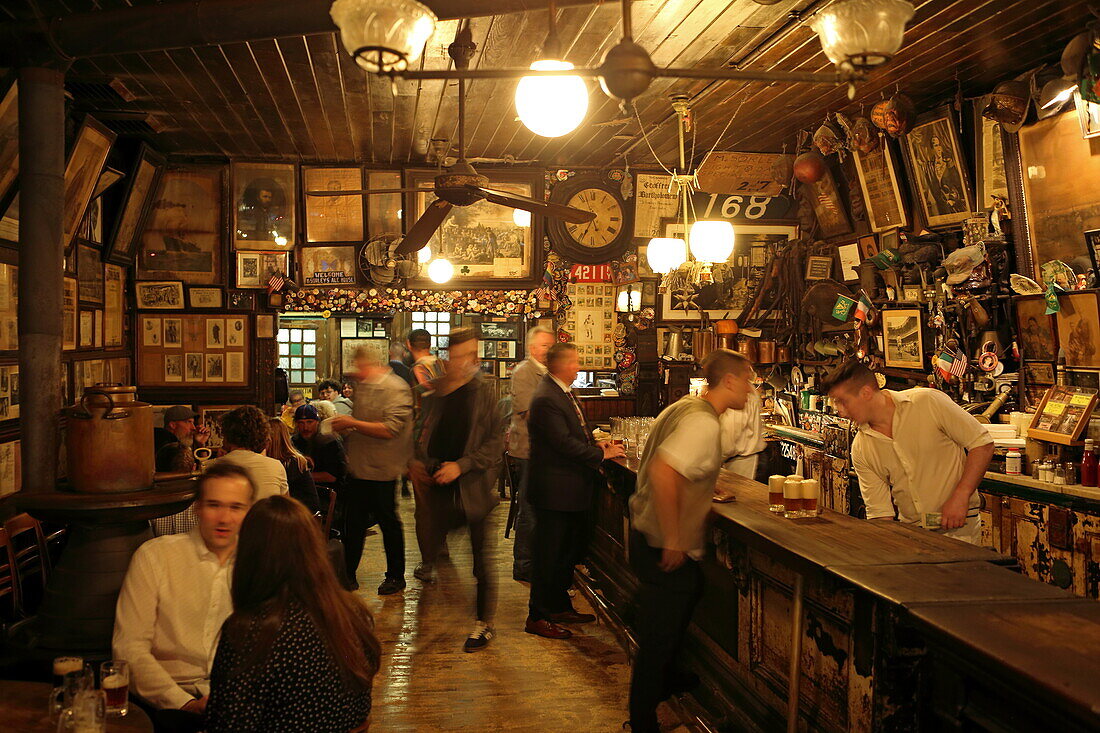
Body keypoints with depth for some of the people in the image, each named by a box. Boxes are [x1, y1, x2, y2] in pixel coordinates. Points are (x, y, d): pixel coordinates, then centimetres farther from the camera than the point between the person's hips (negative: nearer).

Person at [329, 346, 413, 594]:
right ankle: (348, 574, 25)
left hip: (381, 470, -7)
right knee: (353, 522, 13)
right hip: (357, 468, 8)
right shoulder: (362, 386, 12)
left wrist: (353, 423, -20)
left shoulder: (395, 389, -14)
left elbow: (391, 429, -23)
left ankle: (396, 576, 20)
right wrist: (345, 427, 4)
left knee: (388, 522, 6)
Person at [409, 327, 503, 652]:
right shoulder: (432, 397, 3)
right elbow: (421, 439, 16)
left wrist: (461, 465, -18)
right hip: (440, 488, 3)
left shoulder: (482, 393, -8)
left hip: (475, 488, -3)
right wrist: (416, 463, -1)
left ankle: (484, 623, 22)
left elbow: (496, 442, -11)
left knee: (482, 561, 5)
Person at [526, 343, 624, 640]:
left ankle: (560, 607, 34)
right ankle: (538, 617, 11)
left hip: (571, 488, 10)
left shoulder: (563, 391, 11)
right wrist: (601, 454, -16)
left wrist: (595, 444, 5)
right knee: (549, 555, 0)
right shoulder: (546, 399, -22)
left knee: (570, 550, 20)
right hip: (555, 490, -10)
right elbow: (565, 443, -24)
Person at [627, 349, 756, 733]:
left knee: (689, 595, 30)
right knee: (660, 632, 2)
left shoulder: (685, 406, 7)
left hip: (649, 528, 10)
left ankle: (666, 677, 48)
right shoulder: (704, 423, -23)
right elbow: (662, 472, -35)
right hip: (665, 546, -10)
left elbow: (662, 466, 19)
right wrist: (672, 540, -28)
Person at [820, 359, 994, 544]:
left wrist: (960, 496, -13)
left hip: (957, 528, -4)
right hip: (910, 531, 4)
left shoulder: (928, 402, -8)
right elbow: (880, 513, 4)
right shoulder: (861, 450, 2)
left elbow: (982, 445, -5)